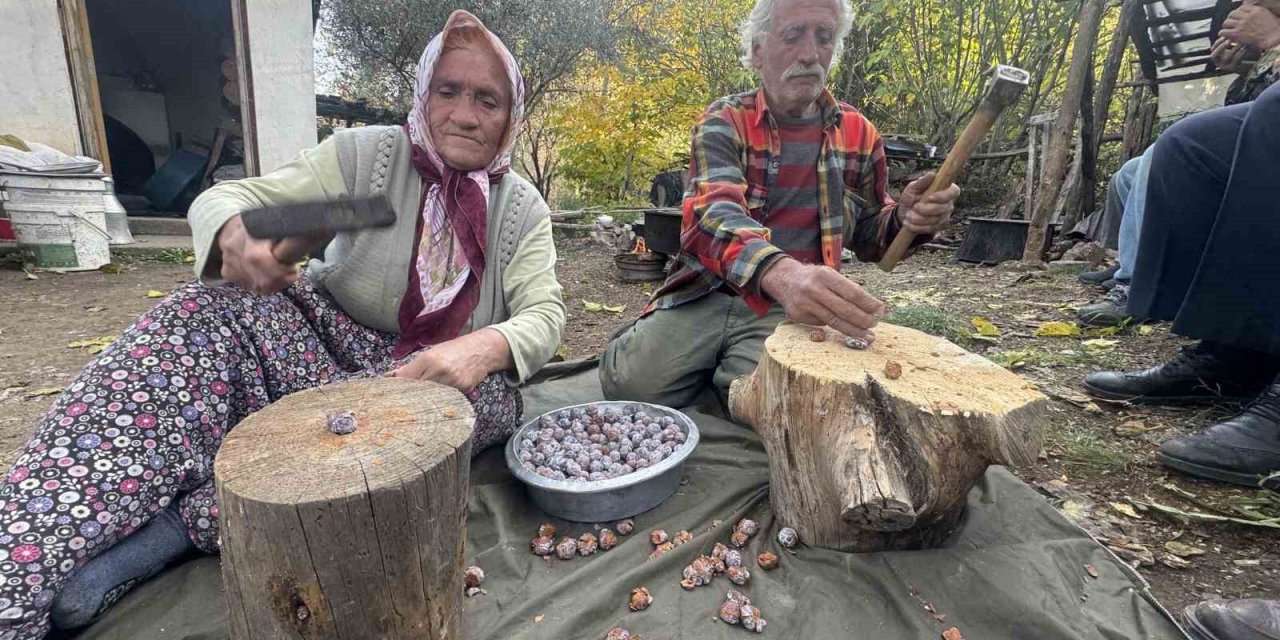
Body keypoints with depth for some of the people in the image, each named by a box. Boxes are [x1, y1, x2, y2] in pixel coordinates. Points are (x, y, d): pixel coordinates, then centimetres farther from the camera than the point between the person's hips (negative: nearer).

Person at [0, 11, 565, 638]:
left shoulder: (522, 208, -2)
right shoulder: (367, 154, -6)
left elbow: (544, 312, -12)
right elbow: (224, 197, -10)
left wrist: (485, 347, -36)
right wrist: (235, 236, -36)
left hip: (438, 376, 1)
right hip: (330, 345, 0)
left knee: (491, 395, -33)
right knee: (214, 310, -26)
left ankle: (181, 523, -29)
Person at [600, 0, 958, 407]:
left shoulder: (857, 133, 10)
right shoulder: (723, 122, -1)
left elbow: (866, 236, 20)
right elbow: (713, 213, -22)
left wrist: (904, 217, -6)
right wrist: (780, 273, -43)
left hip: (790, 306, 2)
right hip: (708, 292, -1)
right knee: (633, 384, -22)